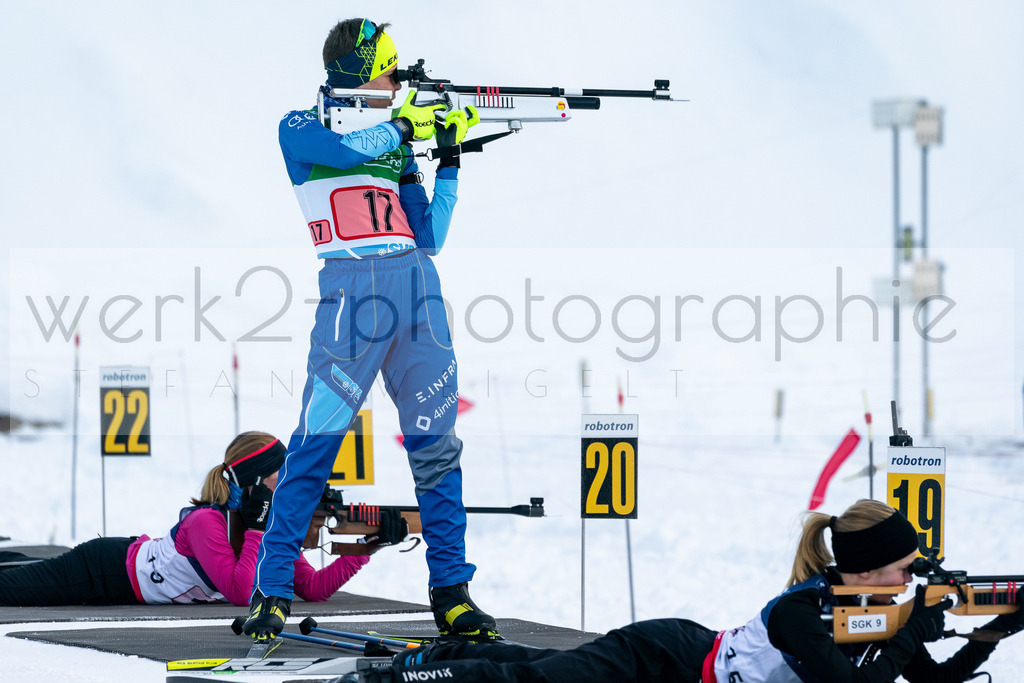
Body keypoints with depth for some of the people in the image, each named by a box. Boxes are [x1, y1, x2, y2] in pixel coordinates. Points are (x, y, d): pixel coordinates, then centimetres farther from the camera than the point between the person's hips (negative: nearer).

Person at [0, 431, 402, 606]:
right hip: (104, 572, -8)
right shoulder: (207, 522, -32)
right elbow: (241, 594, -37)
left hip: (137, 557, 8)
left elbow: (314, 588, -11)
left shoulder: (271, 524, -8)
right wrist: (257, 529, -36)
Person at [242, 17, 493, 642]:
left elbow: (428, 237, 16)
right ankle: (272, 589, -4)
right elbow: (345, 148, -15)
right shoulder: (301, 128, 8)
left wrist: (450, 161, 10)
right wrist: (403, 126, 0)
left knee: (436, 443, 3)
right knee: (317, 442, -9)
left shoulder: (394, 144, 21)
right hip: (352, 284, -5)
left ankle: (451, 589, 8)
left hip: (416, 285, 5)